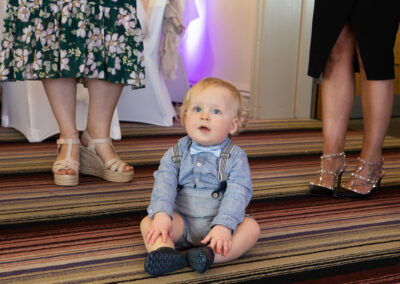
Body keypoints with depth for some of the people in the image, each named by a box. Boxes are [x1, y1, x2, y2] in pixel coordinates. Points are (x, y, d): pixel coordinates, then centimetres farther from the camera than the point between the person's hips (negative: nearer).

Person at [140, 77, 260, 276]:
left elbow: (237, 194, -17)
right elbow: (164, 183, -10)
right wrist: (162, 214, -28)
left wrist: (224, 226, -32)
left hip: (216, 224, -1)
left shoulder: (236, 158, -5)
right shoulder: (176, 153, 3)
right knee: (148, 221, -20)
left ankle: (210, 253, -45)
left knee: (251, 227, -26)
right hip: (181, 222, 2)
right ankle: (162, 250, -47)